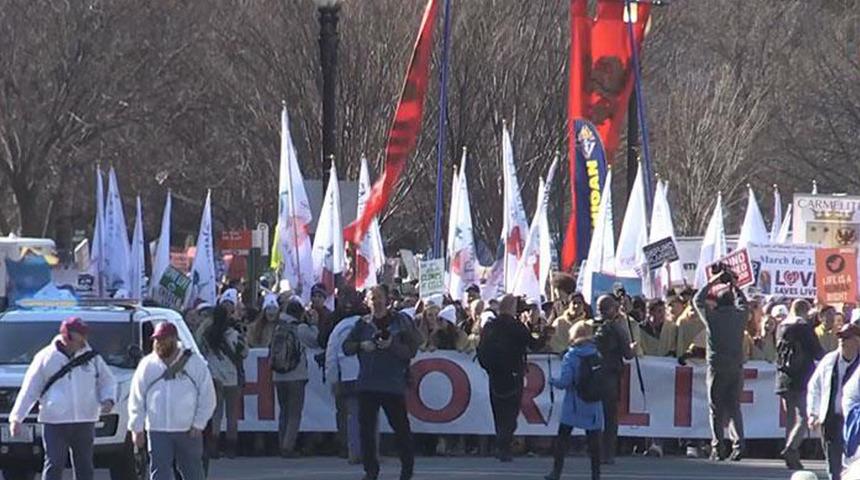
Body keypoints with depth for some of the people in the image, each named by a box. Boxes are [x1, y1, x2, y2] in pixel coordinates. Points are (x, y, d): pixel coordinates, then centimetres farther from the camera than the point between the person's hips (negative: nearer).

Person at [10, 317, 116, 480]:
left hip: (85, 423, 3)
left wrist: (108, 399, -4)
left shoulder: (92, 357, 4)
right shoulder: (46, 357, -2)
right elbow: (29, 390, 2)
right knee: (53, 467, -6)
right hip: (55, 423, -3)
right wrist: (16, 417, -1)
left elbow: (107, 381, 17)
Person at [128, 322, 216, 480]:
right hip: (157, 431, 1)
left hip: (189, 431, -1)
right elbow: (136, 400, 5)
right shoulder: (147, 365, 4)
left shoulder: (195, 363, 0)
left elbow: (207, 397, 1)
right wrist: (136, 428, -1)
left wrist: (198, 424, -7)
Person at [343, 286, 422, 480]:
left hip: (393, 385, -3)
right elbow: (347, 347, 10)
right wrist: (361, 346, -9)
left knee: (401, 427, 0)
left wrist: (392, 345, -20)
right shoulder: (363, 324, 11)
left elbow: (411, 351, -3)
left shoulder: (400, 322, 1)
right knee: (366, 428, 1)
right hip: (367, 385, 3)